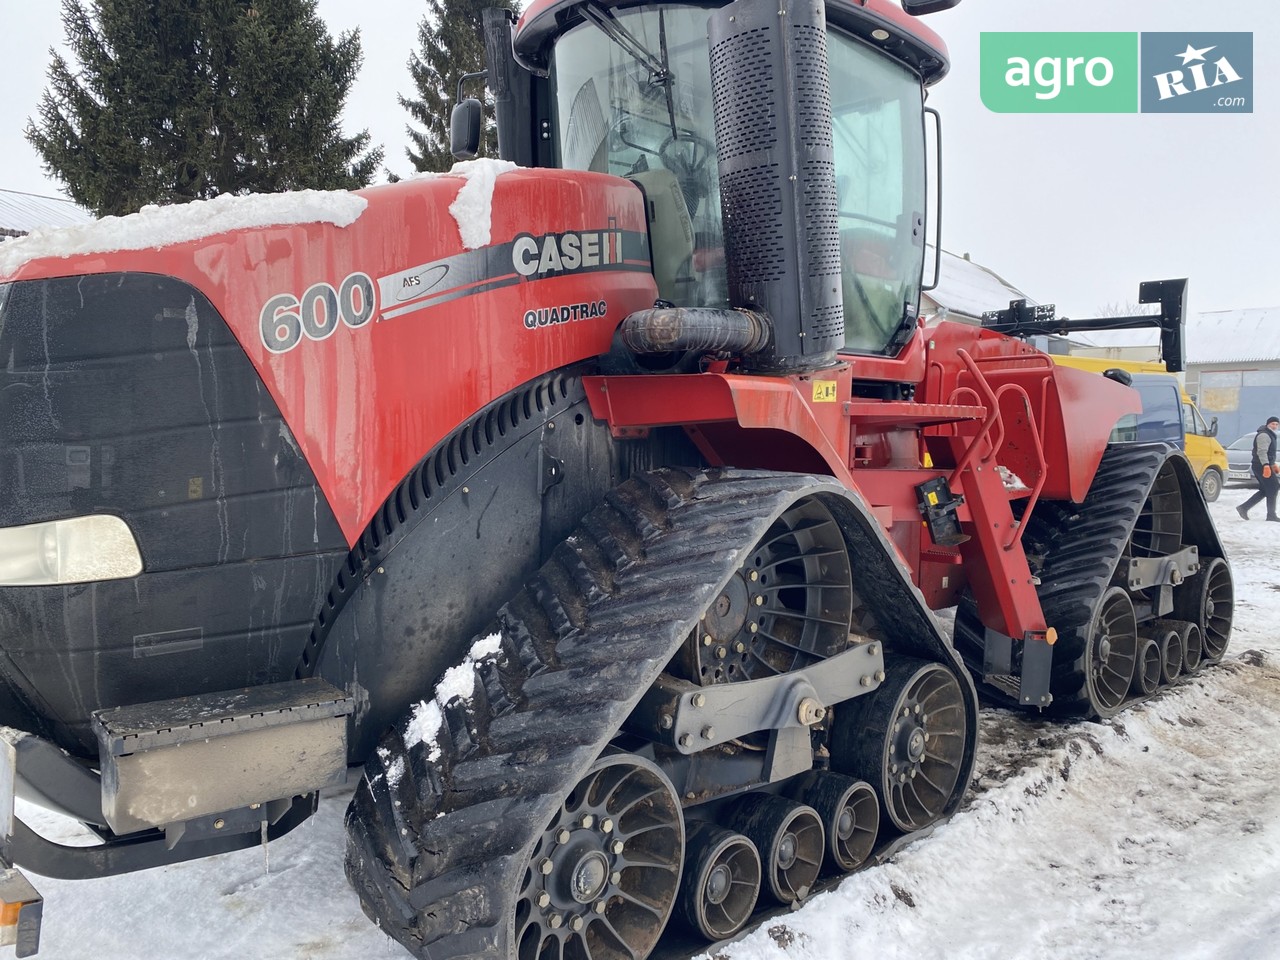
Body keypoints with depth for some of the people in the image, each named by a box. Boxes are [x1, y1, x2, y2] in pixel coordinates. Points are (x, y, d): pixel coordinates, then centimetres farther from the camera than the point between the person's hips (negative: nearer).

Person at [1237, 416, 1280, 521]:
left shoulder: (1270, 435, 21)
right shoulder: (1264, 435, -13)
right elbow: (1262, 452, -24)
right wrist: (1266, 465, -33)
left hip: (1264, 466, 10)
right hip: (1262, 466, -10)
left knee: (1264, 490, 9)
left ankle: (1243, 508, 7)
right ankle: (1271, 515, -3)